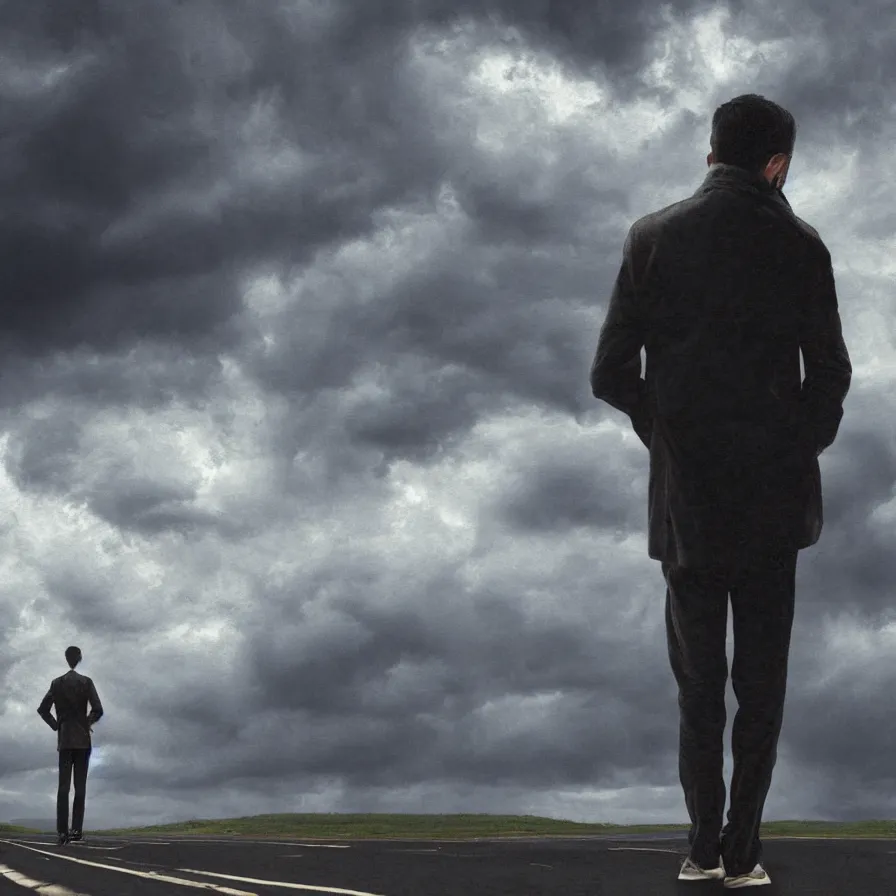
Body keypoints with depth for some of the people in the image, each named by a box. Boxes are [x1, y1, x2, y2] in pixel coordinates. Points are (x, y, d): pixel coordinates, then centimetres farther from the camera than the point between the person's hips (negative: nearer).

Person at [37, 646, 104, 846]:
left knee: (63, 785, -1)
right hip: (82, 739, -2)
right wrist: (89, 722, 7)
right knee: (80, 785, 1)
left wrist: (56, 725, 11)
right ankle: (76, 829, -5)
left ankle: (62, 830, -10)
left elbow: (42, 709, 2)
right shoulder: (86, 682, -4)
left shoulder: (57, 683, 4)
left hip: (64, 740, 2)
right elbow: (98, 710, -11)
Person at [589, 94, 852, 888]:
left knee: (698, 682, 12)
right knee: (761, 683, 9)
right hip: (772, 496, -1)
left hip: (686, 496, 1)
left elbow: (611, 376, -5)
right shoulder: (798, 246, -4)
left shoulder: (653, 238, -2)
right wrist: (802, 444, 11)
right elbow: (829, 374, -6)